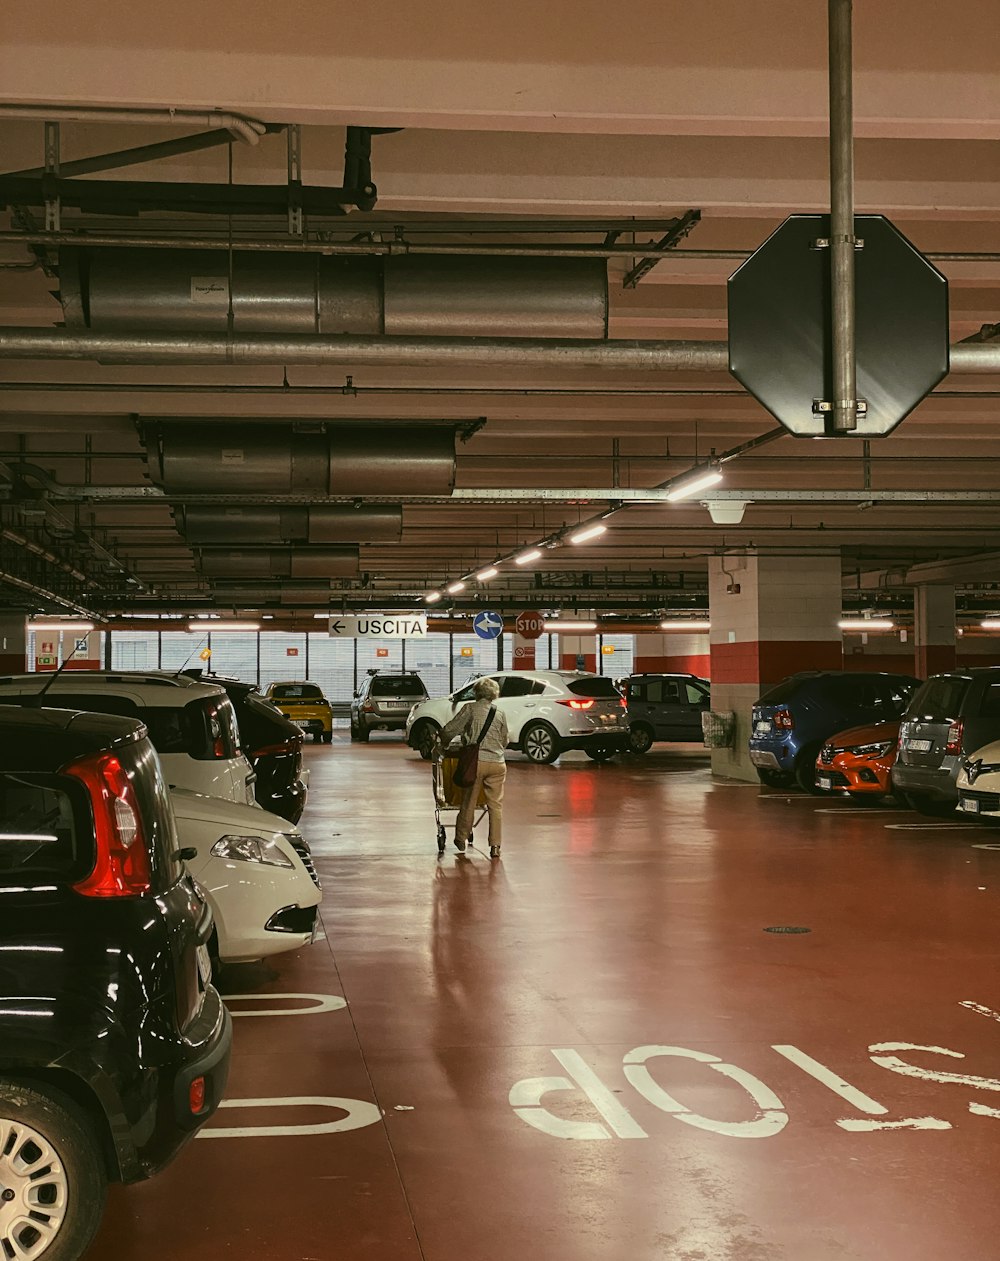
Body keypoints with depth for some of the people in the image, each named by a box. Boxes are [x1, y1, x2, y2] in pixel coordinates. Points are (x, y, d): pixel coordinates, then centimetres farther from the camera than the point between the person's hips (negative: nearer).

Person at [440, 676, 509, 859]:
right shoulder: (500, 713, 9)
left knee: (468, 802, 11)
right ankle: (495, 845, 1)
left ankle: (461, 839, 24)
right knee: (496, 805, 5)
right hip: (498, 763, 2)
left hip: (476, 761, -2)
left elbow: (449, 731, -3)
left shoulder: (470, 709, -1)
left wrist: (444, 745, 16)